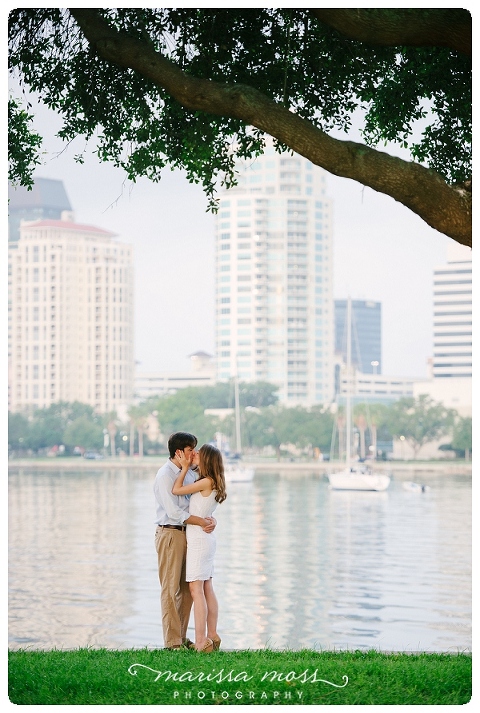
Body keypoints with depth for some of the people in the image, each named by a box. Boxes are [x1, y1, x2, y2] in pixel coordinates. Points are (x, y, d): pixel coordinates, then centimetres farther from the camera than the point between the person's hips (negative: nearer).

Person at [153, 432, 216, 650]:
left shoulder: (190, 473, 11)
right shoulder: (165, 475, -14)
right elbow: (174, 511, -20)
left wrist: (211, 519, -11)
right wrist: (202, 522, -19)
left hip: (187, 533, 8)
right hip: (170, 533, -8)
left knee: (187, 588, 11)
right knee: (171, 589, -3)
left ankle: (182, 637, 19)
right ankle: (172, 642, 1)